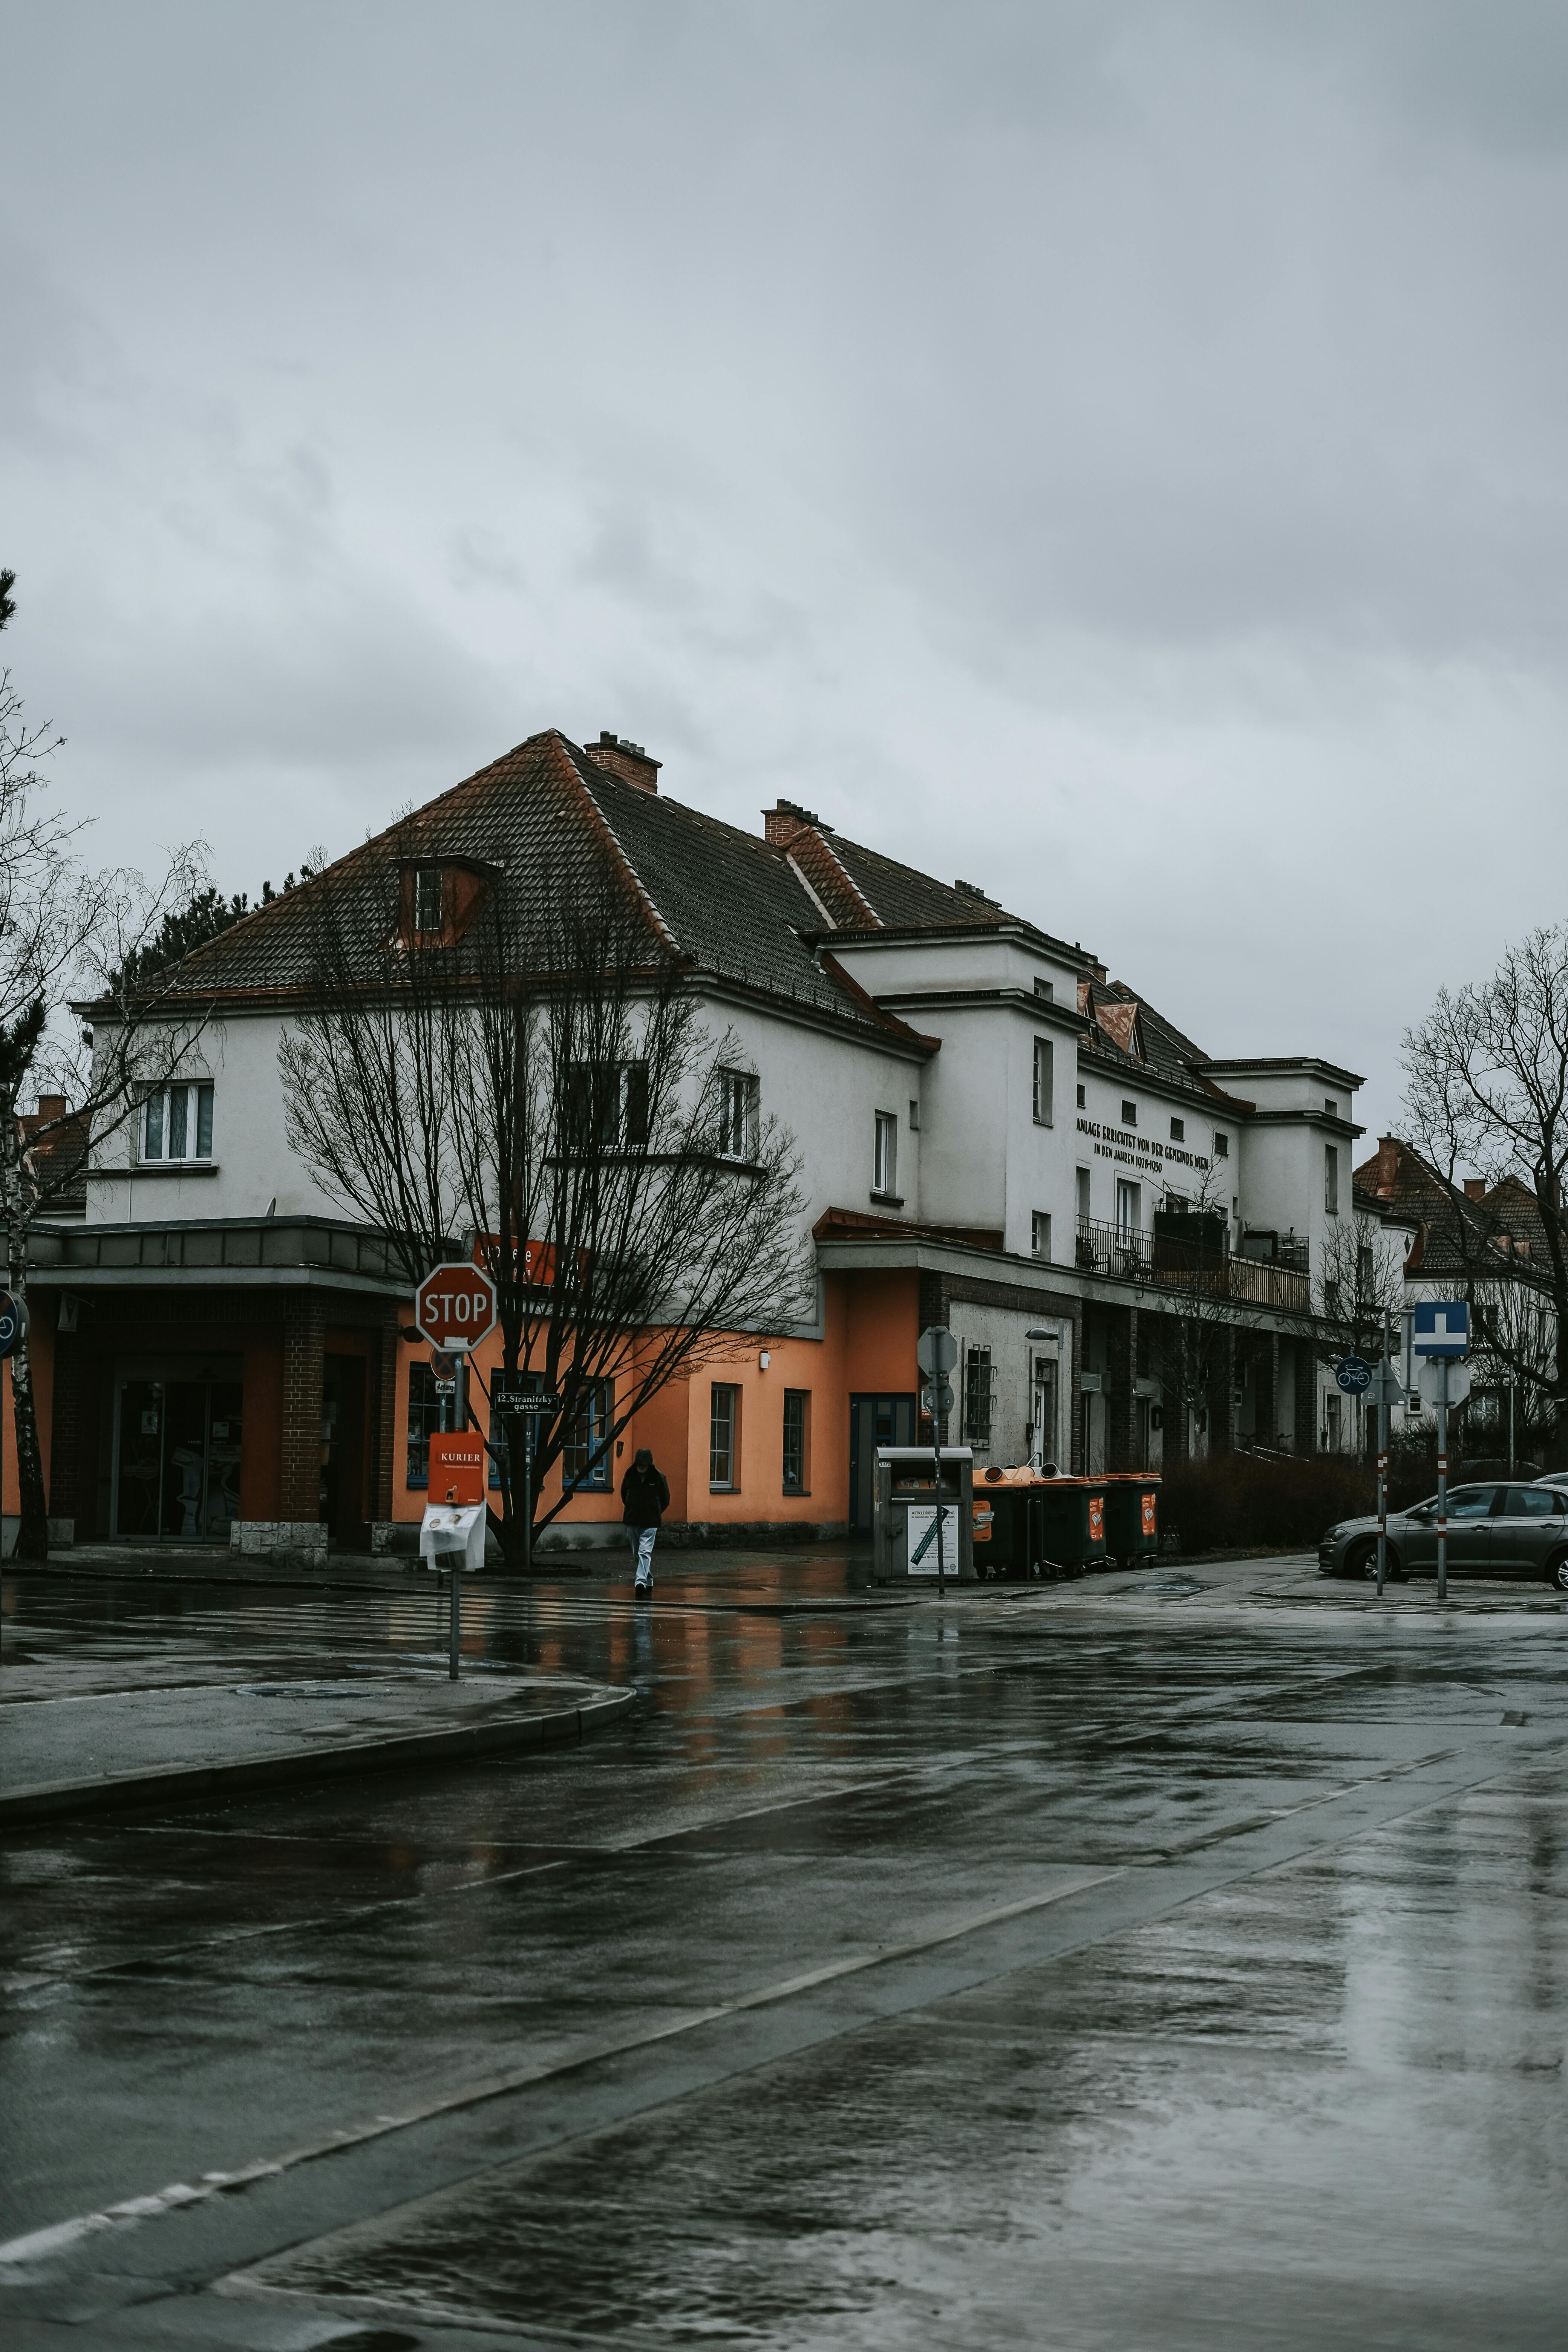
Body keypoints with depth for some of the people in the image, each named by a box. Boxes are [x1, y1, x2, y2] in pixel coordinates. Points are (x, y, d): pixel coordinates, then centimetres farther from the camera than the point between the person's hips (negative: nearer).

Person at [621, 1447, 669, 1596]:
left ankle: (641, 1581, -25)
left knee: (645, 1552, -16)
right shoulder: (630, 1476, 1)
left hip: (650, 1522, -4)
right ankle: (648, 1582, 22)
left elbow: (665, 1500, 6)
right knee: (636, 1554, 10)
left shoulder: (658, 1477, -5)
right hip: (632, 1521, 4)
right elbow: (624, 1495, 18)